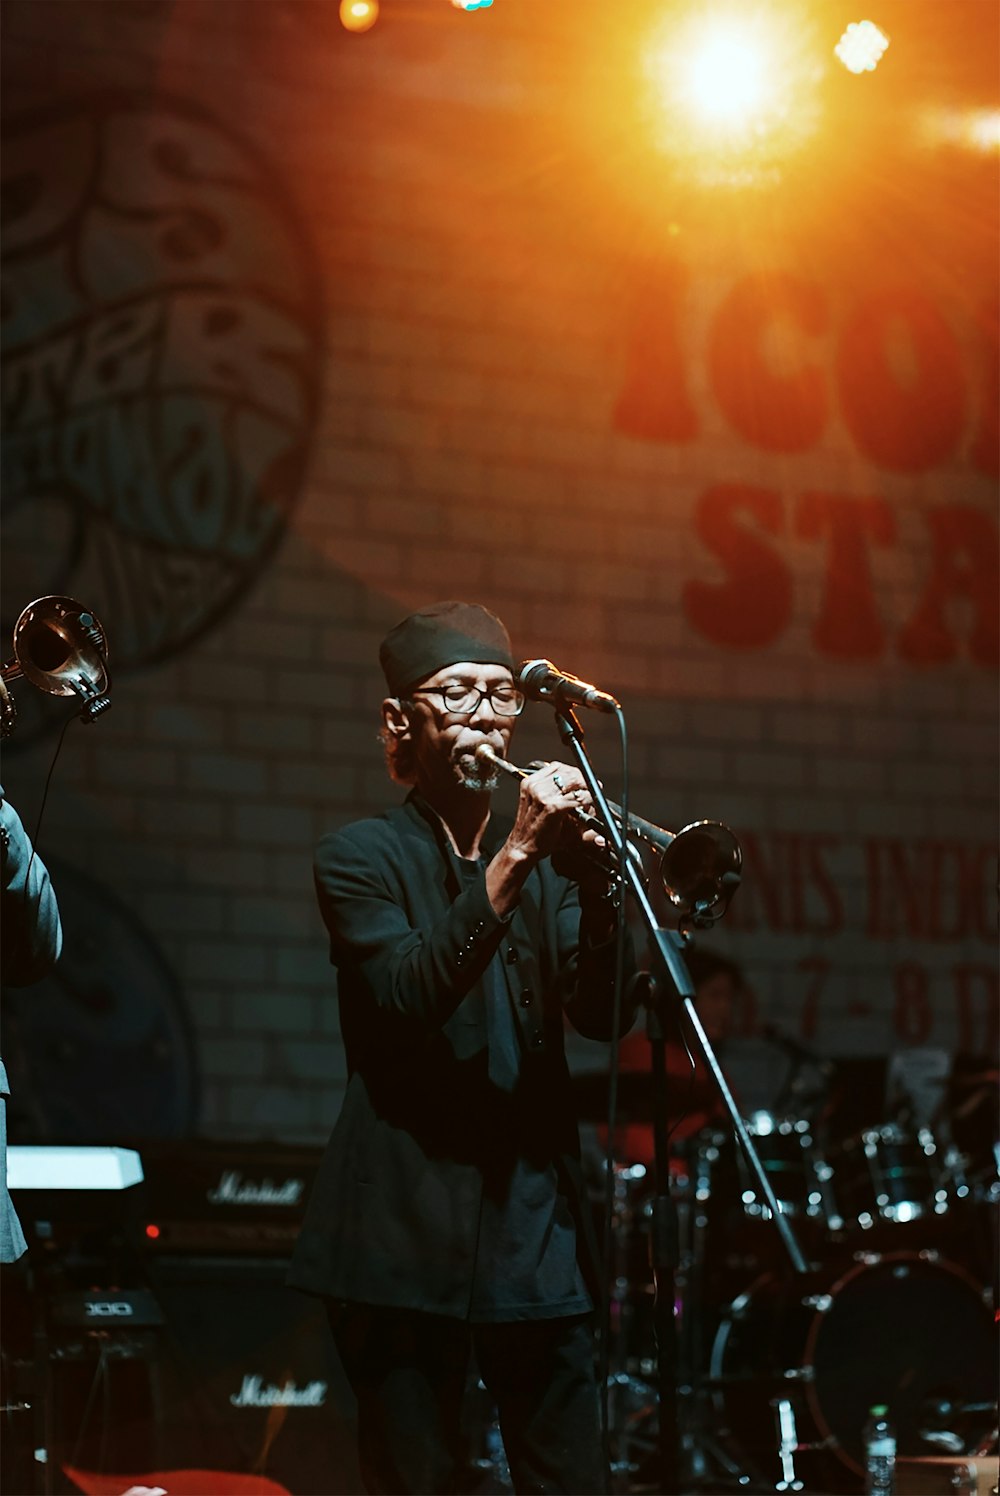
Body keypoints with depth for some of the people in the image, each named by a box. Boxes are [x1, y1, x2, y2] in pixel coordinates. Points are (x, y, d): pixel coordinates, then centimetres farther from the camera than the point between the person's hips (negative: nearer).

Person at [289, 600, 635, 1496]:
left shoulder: (546, 859, 15)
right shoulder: (365, 856, 4)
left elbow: (601, 1014, 2)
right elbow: (407, 996, -15)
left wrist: (592, 880, -15)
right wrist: (514, 859, -21)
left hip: (538, 1227, 4)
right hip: (409, 1236, -3)